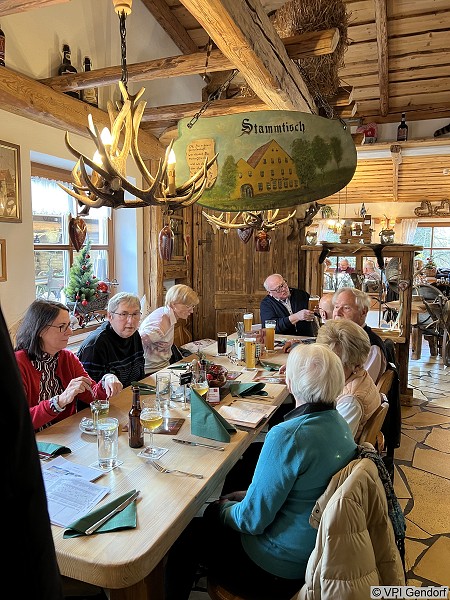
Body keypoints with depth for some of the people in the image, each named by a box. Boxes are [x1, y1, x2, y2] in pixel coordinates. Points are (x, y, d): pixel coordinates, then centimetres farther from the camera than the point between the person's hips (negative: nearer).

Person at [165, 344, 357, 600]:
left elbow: (252, 520, -23)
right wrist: (250, 495, 9)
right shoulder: (339, 423, -4)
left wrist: (224, 508, -3)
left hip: (281, 567, -8)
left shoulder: (287, 435, -32)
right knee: (217, 508, 23)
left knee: (186, 534, 12)